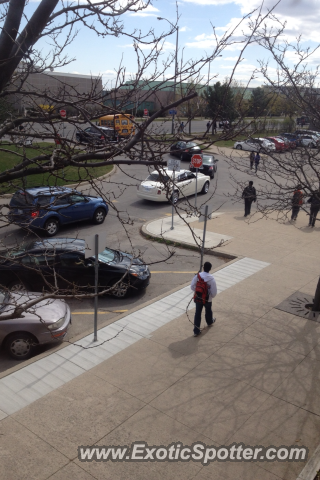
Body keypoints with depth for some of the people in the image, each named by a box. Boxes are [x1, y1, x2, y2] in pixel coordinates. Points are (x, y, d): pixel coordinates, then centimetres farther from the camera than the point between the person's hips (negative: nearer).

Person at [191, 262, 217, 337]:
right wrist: (212, 296, 5)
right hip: (207, 299, -1)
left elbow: (192, 287, -6)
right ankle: (210, 322, 55)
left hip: (198, 298, 1)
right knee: (208, 311, 26)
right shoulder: (211, 278, -21)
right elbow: (214, 291, -17)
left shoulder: (197, 276, -15)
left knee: (197, 313, 12)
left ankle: (196, 330, 14)